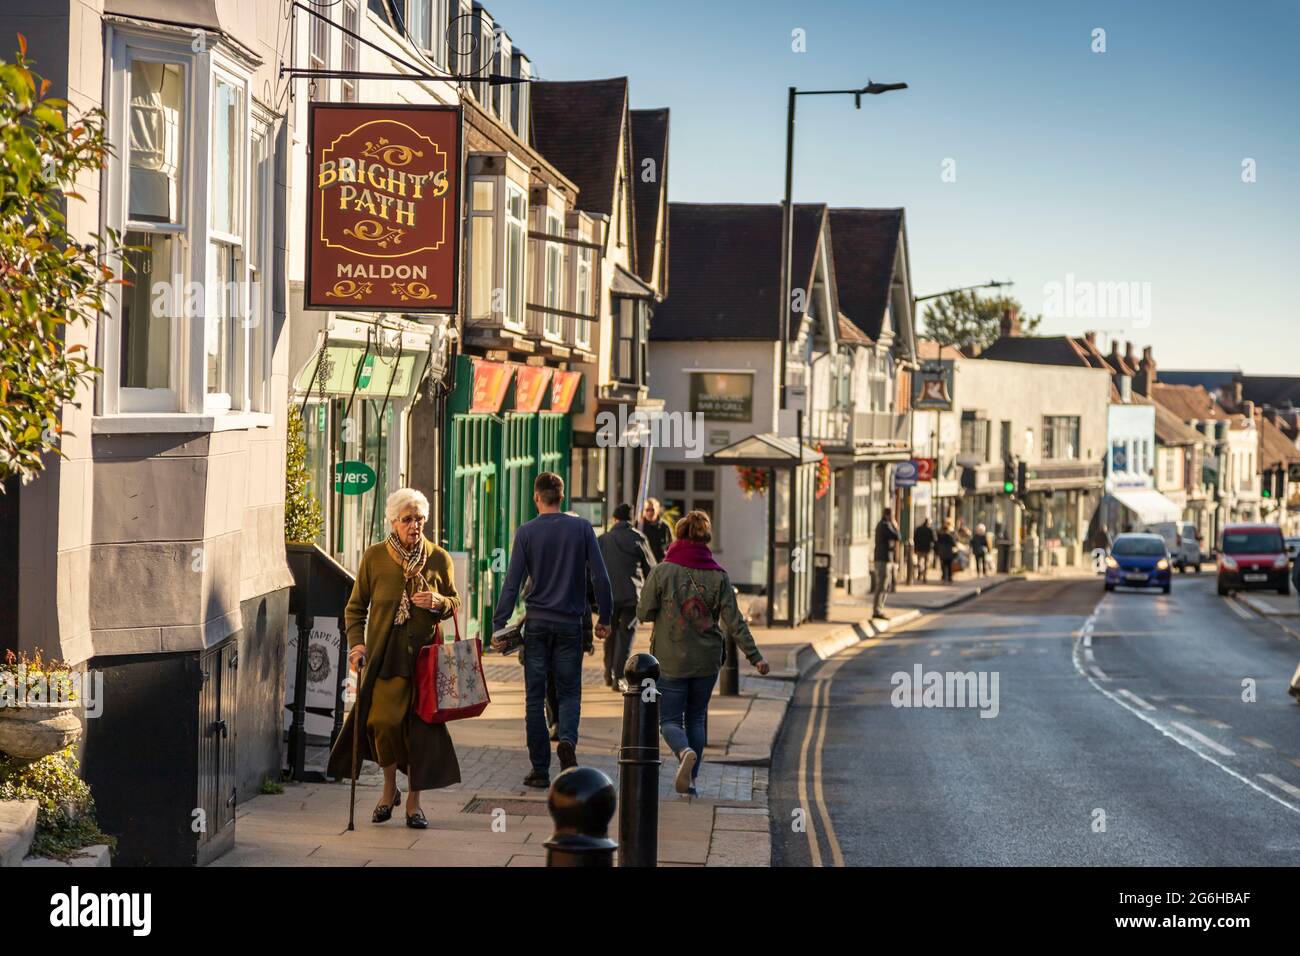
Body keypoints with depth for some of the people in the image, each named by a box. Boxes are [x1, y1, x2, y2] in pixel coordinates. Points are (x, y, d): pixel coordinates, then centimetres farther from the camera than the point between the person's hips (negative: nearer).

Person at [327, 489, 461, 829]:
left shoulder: (438, 558, 4)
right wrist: (357, 643, -5)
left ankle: (414, 801, 14)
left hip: (424, 652, 1)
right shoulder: (374, 557, 2)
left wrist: (439, 602, -9)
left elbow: (455, 603, 14)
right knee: (384, 719, -12)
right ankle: (389, 789, 13)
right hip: (383, 654, -1)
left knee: (421, 726, -1)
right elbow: (355, 606, 8)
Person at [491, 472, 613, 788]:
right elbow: (601, 577, -1)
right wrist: (604, 618, 9)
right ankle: (567, 739, -19)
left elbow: (512, 583, -7)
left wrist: (499, 626, -4)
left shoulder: (526, 532, -3)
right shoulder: (581, 528, 0)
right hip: (570, 623, 1)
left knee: (535, 697, 6)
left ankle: (540, 770, 6)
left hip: (536, 623, -1)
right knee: (569, 691, 10)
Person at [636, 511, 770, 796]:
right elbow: (733, 621, -4)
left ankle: (685, 752, -25)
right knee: (696, 718, 17)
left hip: (670, 659, -2)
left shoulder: (662, 572, -9)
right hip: (707, 661, 3)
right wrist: (754, 656, 0)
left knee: (670, 720, 6)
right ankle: (691, 779, 14)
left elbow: (644, 612, -7)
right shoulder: (718, 575, -3)